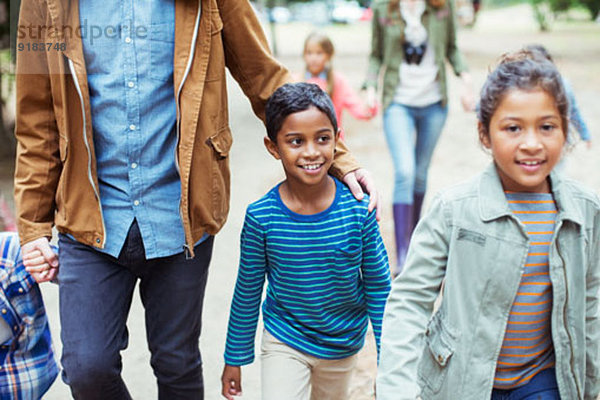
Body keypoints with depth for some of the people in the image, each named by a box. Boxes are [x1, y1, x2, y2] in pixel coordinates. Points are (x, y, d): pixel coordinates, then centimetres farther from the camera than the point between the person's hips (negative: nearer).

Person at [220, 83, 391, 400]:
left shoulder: (358, 209, -19)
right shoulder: (261, 217, -19)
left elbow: (378, 287, -7)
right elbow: (247, 292, -5)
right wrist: (234, 358, 3)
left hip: (343, 343, 2)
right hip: (284, 342, -1)